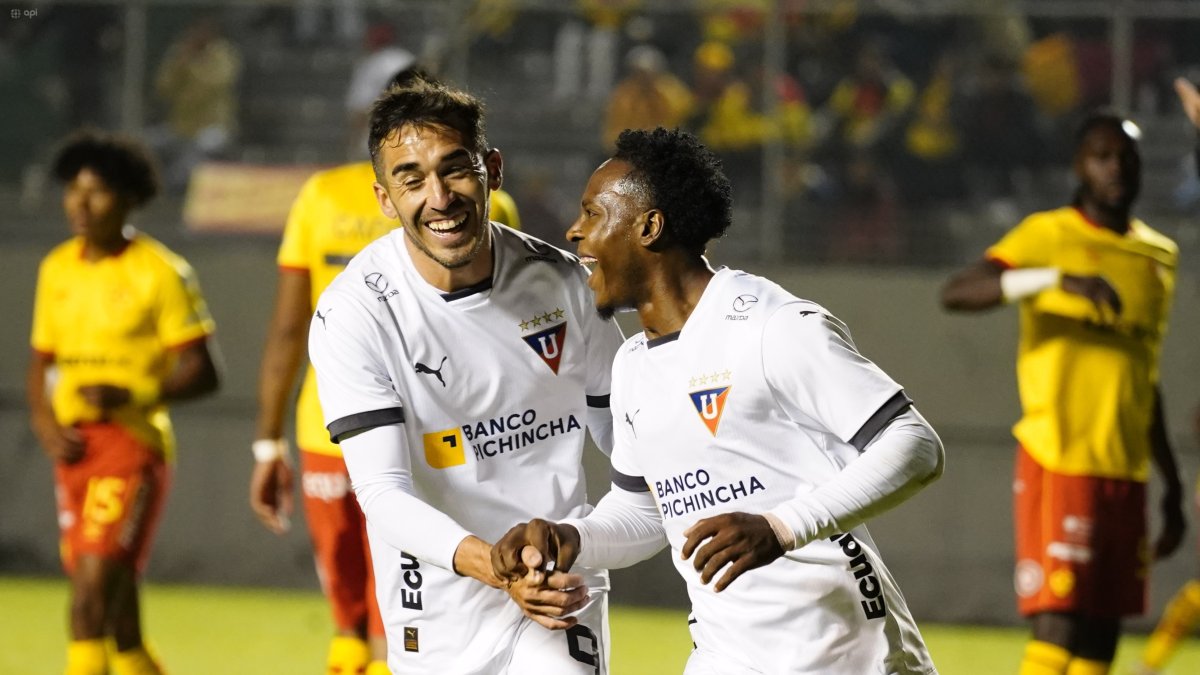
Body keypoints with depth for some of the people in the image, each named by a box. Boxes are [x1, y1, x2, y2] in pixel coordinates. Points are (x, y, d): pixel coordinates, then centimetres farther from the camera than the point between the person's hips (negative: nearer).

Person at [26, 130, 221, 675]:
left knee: (94, 588, -19)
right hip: (75, 447, 7)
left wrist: (132, 395, -23)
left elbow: (201, 373, -8)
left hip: (133, 442, -7)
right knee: (117, 614, 10)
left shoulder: (161, 273, -7)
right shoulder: (58, 269, 12)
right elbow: (41, 361, 19)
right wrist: (45, 424, 0)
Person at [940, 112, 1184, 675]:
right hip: (1059, 462, -6)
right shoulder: (1049, 236, -3)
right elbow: (956, 293, -17)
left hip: (1125, 472, 6)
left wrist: (1171, 486, 25)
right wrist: (1055, 279, -29)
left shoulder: (1159, 256, 17)